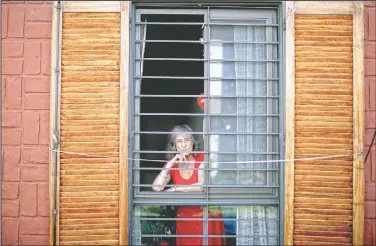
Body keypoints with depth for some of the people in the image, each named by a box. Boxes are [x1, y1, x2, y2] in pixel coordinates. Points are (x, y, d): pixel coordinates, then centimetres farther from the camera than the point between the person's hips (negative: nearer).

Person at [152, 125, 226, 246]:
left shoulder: (202, 159, -5)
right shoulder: (171, 165, 2)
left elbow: (202, 186, -18)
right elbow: (156, 188, -13)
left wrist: (174, 189, -12)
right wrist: (170, 164, -17)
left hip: (207, 217, -2)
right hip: (184, 219, 2)